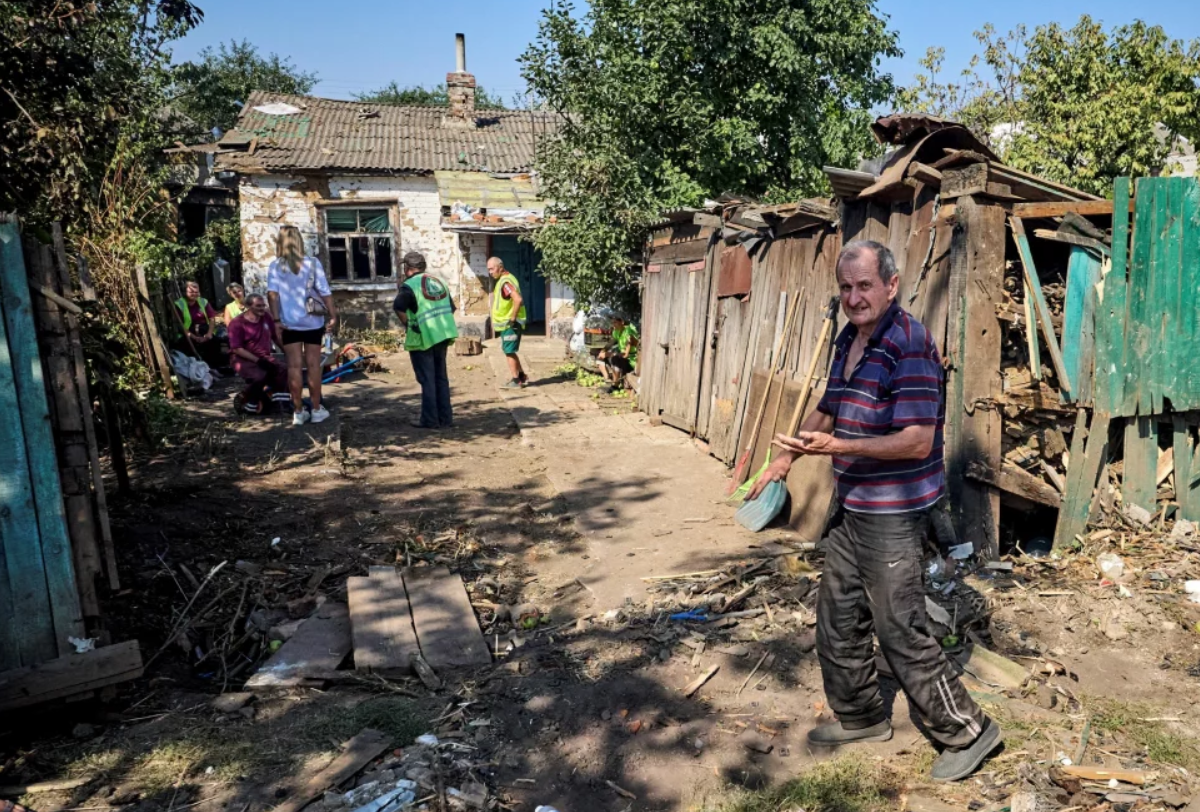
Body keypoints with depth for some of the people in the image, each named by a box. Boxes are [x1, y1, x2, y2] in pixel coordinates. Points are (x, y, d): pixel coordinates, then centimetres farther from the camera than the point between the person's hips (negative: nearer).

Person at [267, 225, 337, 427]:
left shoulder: (275, 266, 0)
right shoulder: (313, 263, -1)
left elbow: (272, 294, -9)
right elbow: (325, 292, -6)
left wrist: (276, 320, -8)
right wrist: (333, 316, -2)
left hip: (288, 322, 0)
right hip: (312, 321, 0)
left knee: (294, 365, 4)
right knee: (313, 364, 7)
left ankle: (298, 412, 8)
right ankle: (317, 409, 13)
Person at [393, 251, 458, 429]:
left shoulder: (410, 285, -9)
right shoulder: (438, 281, 14)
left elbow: (398, 306, -26)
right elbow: (452, 307, 17)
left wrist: (407, 324, -12)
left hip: (423, 338, -6)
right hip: (443, 336, 6)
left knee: (427, 379, 1)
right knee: (441, 377, 14)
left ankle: (429, 419, 5)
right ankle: (445, 418, 17)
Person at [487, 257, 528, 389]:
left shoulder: (505, 281, -18)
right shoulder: (503, 280, 14)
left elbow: (518, 300, -31)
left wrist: (513, 319, -24)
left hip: (509, 324, -10)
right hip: (506, 323, 10)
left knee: (509, 352, -4)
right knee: (509, 351, 17)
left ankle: (515, 381, 2)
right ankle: (522, 376, 24)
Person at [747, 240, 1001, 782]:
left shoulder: (910, 345, -19)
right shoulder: (847, 341, 9)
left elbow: (918, 441, -24)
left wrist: (836, 446, -31)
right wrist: (786, 457, 16)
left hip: (892, 513, -9)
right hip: (850, 505, 9)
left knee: (901, 631, 0)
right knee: (838, 617, 17)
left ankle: (966, 731, 21)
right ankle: (859, 717, 36)